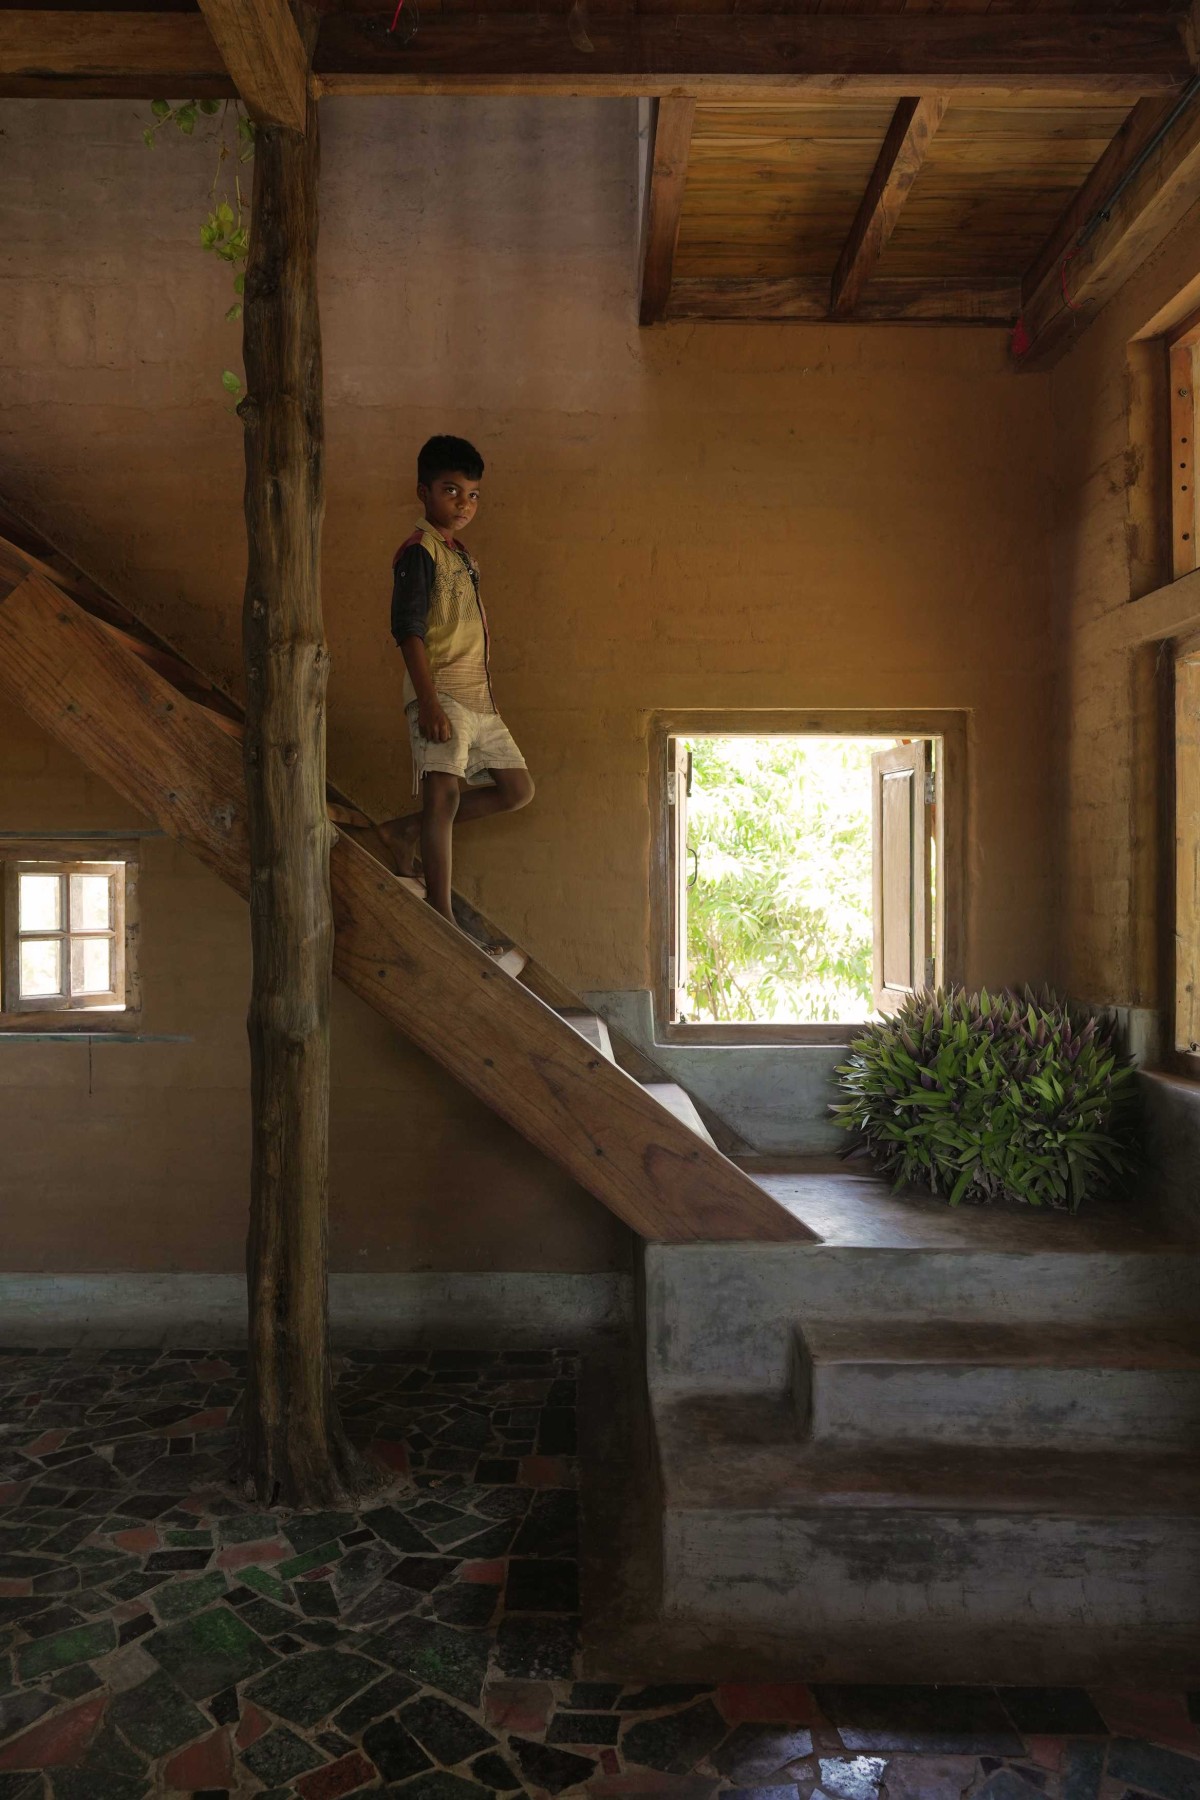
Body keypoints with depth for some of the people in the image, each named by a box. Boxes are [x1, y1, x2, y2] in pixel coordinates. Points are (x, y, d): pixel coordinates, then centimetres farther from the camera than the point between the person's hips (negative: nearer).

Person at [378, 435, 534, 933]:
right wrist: (429, 701, -23)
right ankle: (441, 915, -11)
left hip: (477, 698, 9)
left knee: (517, 789, 11)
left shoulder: (462, 556, 20)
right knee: (444, 795, -14)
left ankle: (405, 831, 16)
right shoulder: (419, 551, -6)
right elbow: (408, 628, -15)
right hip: (440, 694, -9)